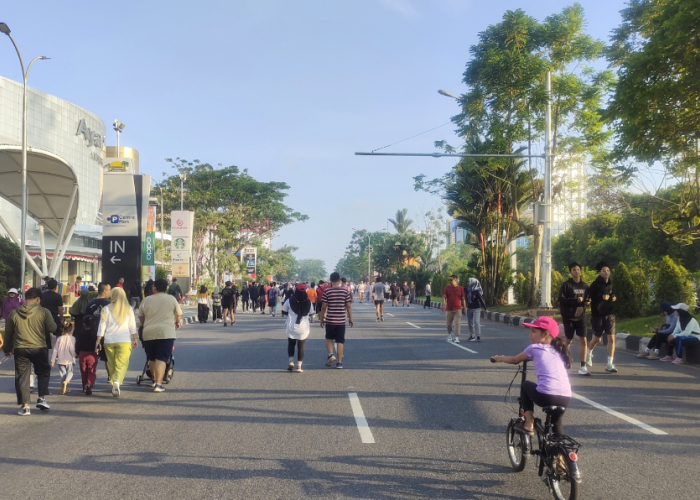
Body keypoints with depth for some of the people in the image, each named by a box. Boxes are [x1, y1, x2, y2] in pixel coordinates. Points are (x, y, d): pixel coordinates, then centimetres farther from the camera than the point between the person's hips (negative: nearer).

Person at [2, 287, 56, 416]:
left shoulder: (14, 313, 2)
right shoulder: (44, 312, -7)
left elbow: (8, 333, 9)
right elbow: (53, 328, -5)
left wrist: (7, 348, 22)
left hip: (20, 349, 2)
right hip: (39, 348, -2)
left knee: (22, 377, 8)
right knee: (43, 372, 17)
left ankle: (24, 405, 7)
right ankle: (42, 398, 5)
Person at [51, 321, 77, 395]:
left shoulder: (59, 339, 1)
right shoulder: (72, 338, -9)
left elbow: (55, 350, 2)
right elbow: (72, 349, -14)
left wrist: (53, 360, 8)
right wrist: (75, 355, 6)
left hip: (60, 360, 2)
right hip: (69, 360, -2)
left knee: (63, 374, 11)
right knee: (70, 372, 12)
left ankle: (64, 389, 10)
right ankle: (65, 382, -18)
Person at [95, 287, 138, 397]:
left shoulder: (106, 309, 2)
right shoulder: (128, 309, 3)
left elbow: (102, 327, 3)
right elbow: (132, 326, 6)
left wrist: (98, 341, 8)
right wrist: (135, 339, 15)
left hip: (109, 341, 1)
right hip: (124, 340, -1)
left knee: (112, 364, 14)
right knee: (122, 364, -4)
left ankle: (114, 384, 20)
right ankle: (117, 381, -27)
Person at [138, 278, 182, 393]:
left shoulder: (146, 300, 6)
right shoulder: (171, 299, 2)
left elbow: (141, 317, 14)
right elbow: (178, 314, 11)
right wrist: (178, 322, 31)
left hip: (148, 333, 2)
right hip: (166, 333, -2)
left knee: (151, 358, 18)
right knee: (161, 359, -5)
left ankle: (155, 379, 31)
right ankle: (158, 384, -14)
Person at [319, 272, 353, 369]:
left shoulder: (327, 291, -6)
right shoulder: (345, 291, -2)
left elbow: (324, 307, -4)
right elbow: (348, 306, 0)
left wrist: (321, 319, 6)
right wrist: (350, 318, 11)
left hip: (330, 320, -1)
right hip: (341, 320, 1)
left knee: (329, 338, 18)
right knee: (340, 341, 6)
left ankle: (331, 354, -4)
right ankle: (339, 362, 7)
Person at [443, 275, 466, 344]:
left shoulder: (460, 288, 3)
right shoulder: (447, 288, 3)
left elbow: (463, 299, 7)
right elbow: (444, 297, -3)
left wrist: (464, 308, 6)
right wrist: (443, 305, -19)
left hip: (458, 309, -2)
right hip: (449, 309, 2)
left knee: (457, 323, -10)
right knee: (448, 324, 11)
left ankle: (456, 338, -10)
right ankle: (449, 335, 34)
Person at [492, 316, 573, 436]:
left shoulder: (535, 348, 8)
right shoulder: (558, 349, 22)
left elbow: (515, 360, 23)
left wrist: (499, 358, 40)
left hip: (546, 396, -6)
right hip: (565, 399, 6)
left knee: (526, 385, 25)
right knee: (556, 419, 35)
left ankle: (529, 425, 20)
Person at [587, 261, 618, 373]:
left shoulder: (611, 283, 5)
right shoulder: (595, 285, -10)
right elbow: (590, 298, -15)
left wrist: (614, 298, -4)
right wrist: (602, 297, -23)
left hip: (609, 314, 3)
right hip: (597, 314, -3)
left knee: (611, 338, -5)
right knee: (597, 338, 10)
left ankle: (610, 364, -2)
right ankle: (589, 354, 41)